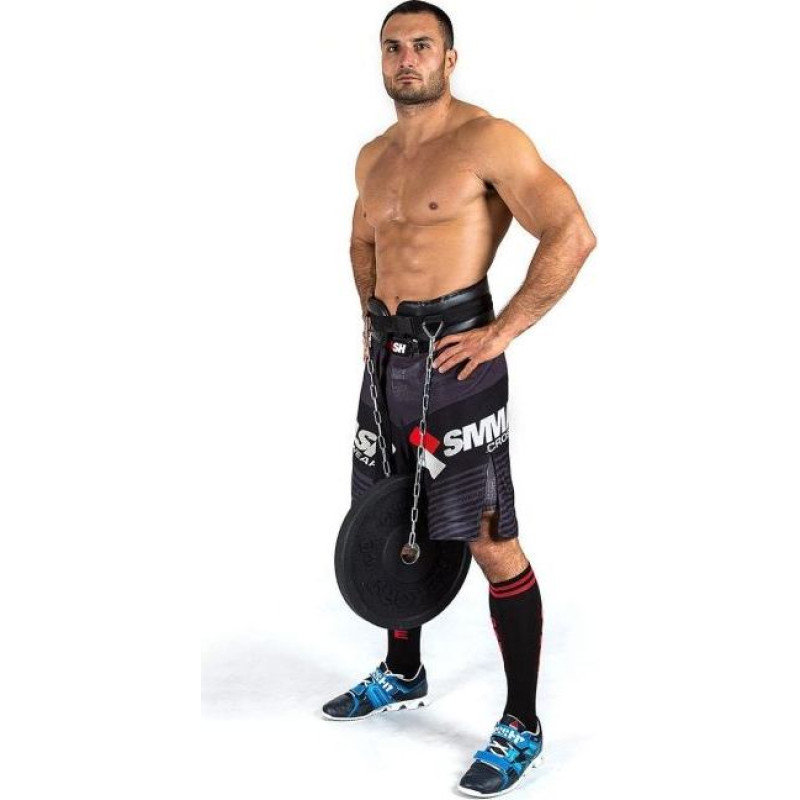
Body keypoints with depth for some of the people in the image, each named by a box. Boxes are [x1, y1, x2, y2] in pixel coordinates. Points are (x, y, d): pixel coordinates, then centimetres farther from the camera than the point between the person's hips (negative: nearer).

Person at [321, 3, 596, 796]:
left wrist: (502, 332, -16)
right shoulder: (373, 156, 14)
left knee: (492, 543, -4)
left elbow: (573, 234, -15)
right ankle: (402, 675, 38)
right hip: (388, 357, 8)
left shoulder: (487, 139, -9)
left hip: (454, 357, -8)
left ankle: (522, 728, 8)